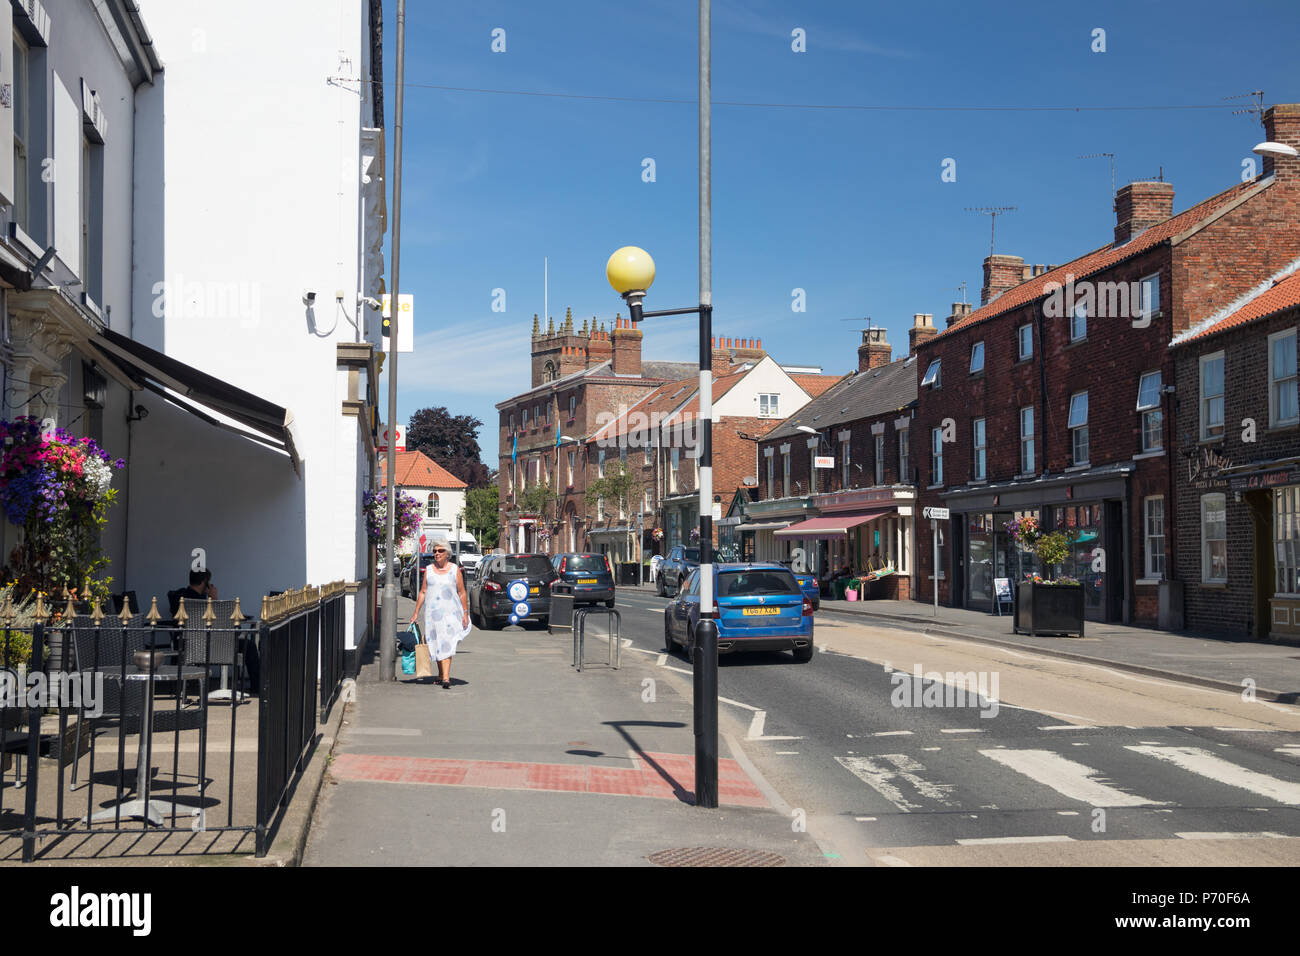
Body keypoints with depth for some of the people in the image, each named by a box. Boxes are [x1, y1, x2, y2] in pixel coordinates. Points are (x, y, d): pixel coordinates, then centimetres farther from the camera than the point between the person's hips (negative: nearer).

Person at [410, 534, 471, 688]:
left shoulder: (455, 570, 2)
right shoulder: (429, 570, 9)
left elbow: (462, 593, 3)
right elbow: (423, 592, 12)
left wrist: (465, 613, -2)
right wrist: (416, 612, 8)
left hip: (450, 611, -3)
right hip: (432, 612, 3)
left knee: (447, 644, -13)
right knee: (436, 645, 8)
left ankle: (446, 677, -21)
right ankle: (441, 674, 23)